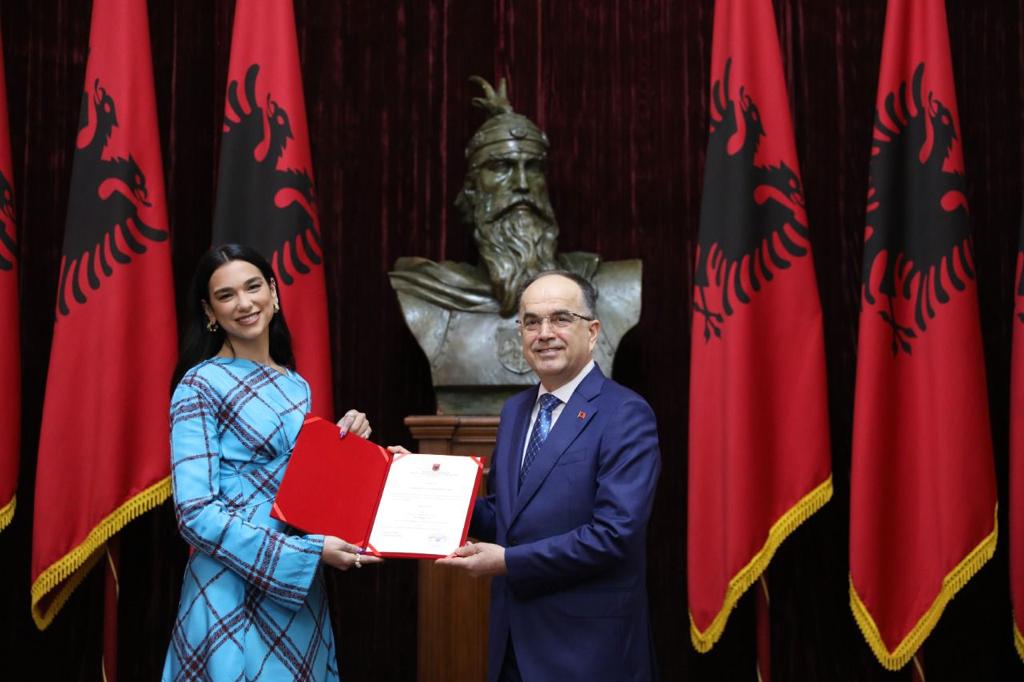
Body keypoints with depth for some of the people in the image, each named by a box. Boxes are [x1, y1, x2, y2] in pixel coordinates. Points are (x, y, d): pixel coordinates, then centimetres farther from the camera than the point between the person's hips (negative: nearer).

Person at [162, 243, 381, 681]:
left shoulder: (297, 386, 9)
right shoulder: (200, 384, -10)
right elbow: (195, 512, -17)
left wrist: (343, 443, -1)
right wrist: (310, 552, -20)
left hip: (300, 591, 6)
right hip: (234, 590, -6)